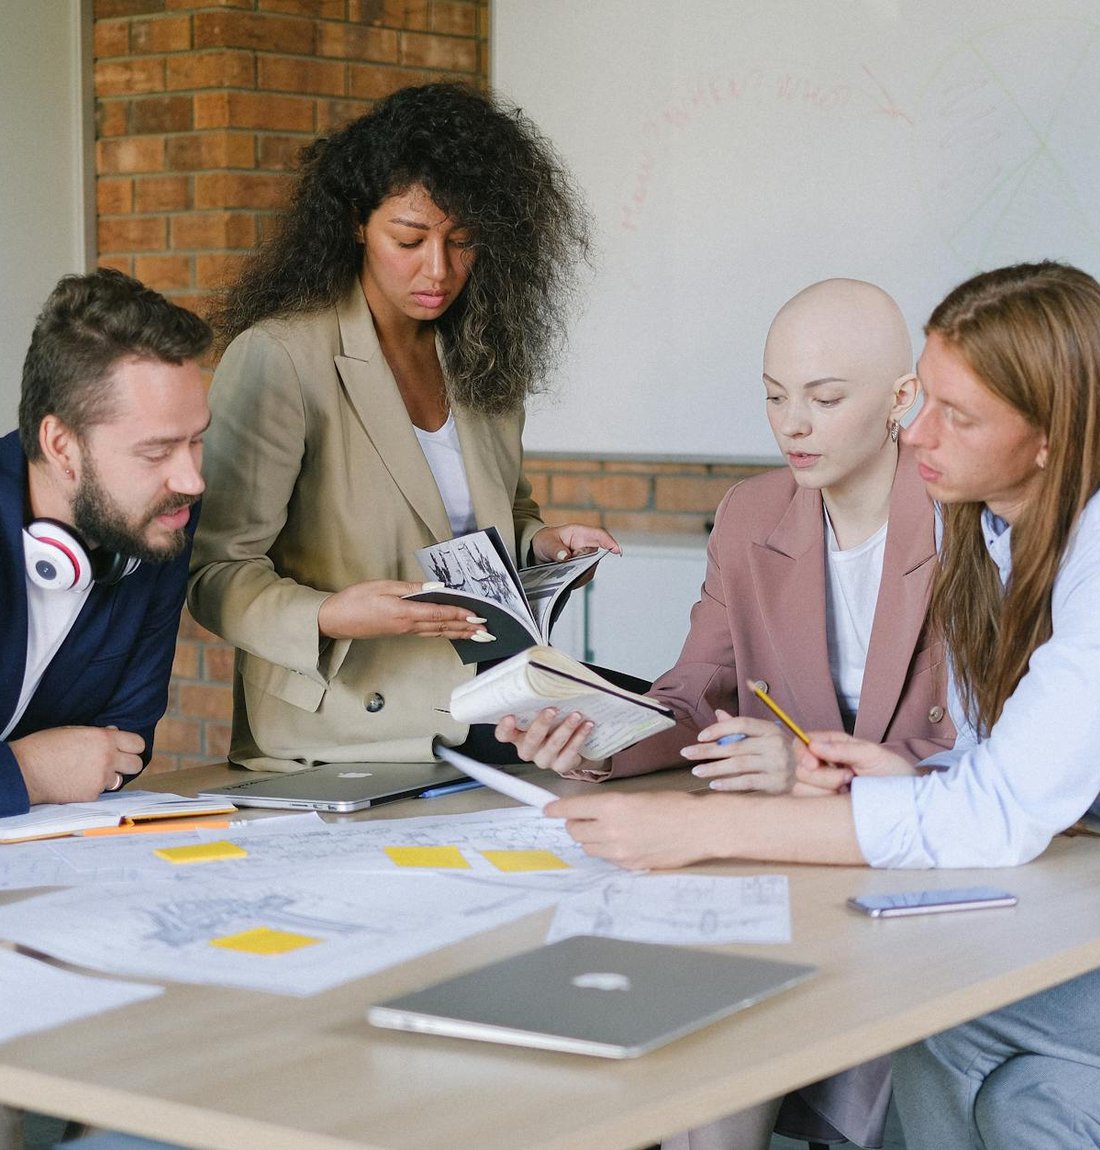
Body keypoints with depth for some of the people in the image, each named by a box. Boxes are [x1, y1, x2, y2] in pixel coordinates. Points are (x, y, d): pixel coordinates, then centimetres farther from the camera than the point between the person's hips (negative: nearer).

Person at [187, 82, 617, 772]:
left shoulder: (481, 358, 12)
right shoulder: (276, 358, -10)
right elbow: (218, 573, -11)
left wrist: (539, 545, 5)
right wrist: (327, 616, -29)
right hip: (331, 750, -5)